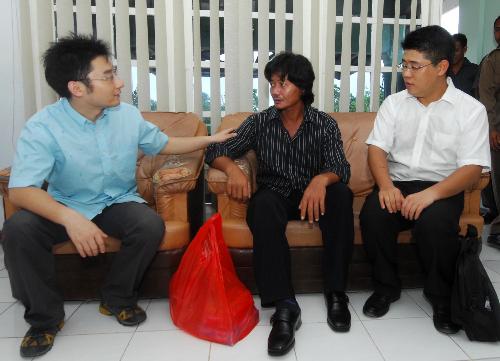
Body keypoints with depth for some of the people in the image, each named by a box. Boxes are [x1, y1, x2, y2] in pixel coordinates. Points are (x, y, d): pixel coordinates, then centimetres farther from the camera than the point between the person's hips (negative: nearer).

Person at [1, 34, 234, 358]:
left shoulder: (128, 115, -6)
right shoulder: (43, 127, -19)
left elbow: (164, 144, 11)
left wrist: (210, 139, 10)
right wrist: (70, 218, -43)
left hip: (118, 203, 2)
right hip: (65, 207, -2)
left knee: (152, 226, -28)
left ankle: (117, 299, 0)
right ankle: (45, 317, -4)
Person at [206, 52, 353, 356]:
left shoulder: (325, 124, 0)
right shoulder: (259, 122, 1)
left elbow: (341, 168, -13)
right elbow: (216, 151, -1)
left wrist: (321, 179, -38)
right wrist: (232, 167, -26)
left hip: (312, 196, 1)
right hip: (275, 196, 0)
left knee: (341, 194, -31)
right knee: (264, 203, -35)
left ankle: (336, 292, -21)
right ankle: (285, 305, -37)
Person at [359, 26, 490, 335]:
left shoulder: (471, 109, -2)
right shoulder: (394, 103, 8)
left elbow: (473, 168, -10)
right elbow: (377, 148, -1)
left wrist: (431, 194, -29)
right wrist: (385, 184, -22)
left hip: (442, 188, -2)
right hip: (397, 183, 3)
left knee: (434, 222, -34)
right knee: (372, 214, -28)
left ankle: (442, 295, -4)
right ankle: (386, 286, -3)